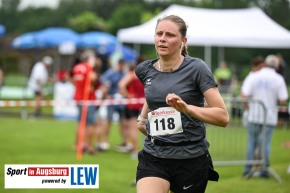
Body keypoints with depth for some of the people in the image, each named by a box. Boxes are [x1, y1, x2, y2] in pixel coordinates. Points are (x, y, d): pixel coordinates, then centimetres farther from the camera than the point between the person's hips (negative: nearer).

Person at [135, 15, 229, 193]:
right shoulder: (145, 71, 4)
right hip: (153, 157, 3)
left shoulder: (196, 68, -10)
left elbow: (223, 117, -17)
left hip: (191, 159, -3)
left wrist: (186, 108, -29)